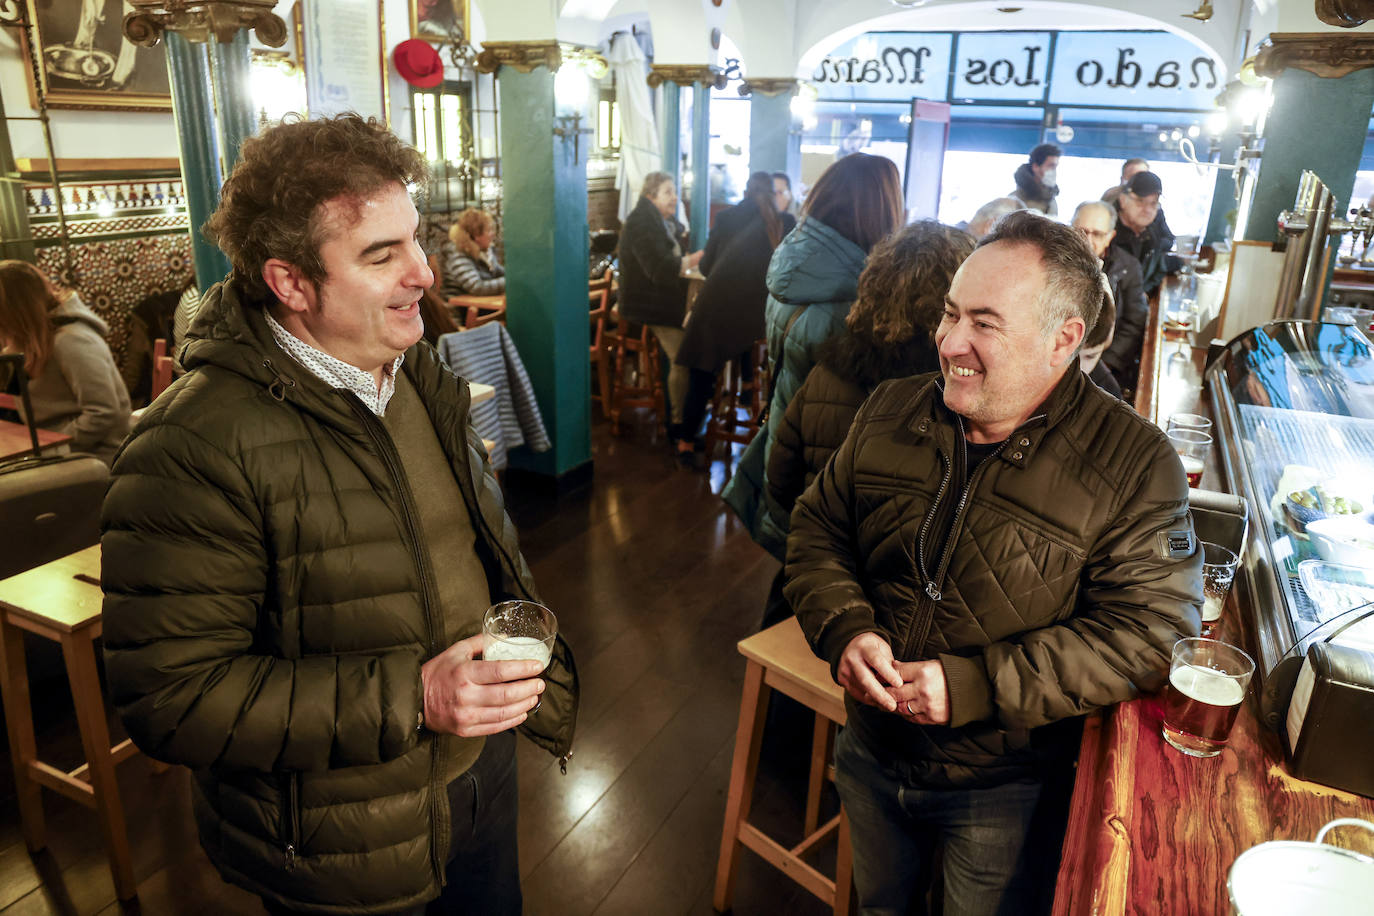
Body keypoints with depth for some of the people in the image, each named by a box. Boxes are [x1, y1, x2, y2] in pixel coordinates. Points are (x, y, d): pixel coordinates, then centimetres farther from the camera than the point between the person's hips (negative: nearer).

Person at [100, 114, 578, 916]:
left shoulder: (420, 374, 0)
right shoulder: (195, 449, -27)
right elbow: (170, 697, -25)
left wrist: (524, 672, 8)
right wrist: (410, 697, -31)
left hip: (482, 762, 7)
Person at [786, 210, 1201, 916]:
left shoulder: (1135, 463, -18)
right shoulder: (891, 410, -5)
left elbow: (1147, 633, -21)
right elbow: (818, 528, 1)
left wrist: (975, 685, -28)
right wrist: (845, 629, -18)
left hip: (1004, 789, -4)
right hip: (871, 752, 4)